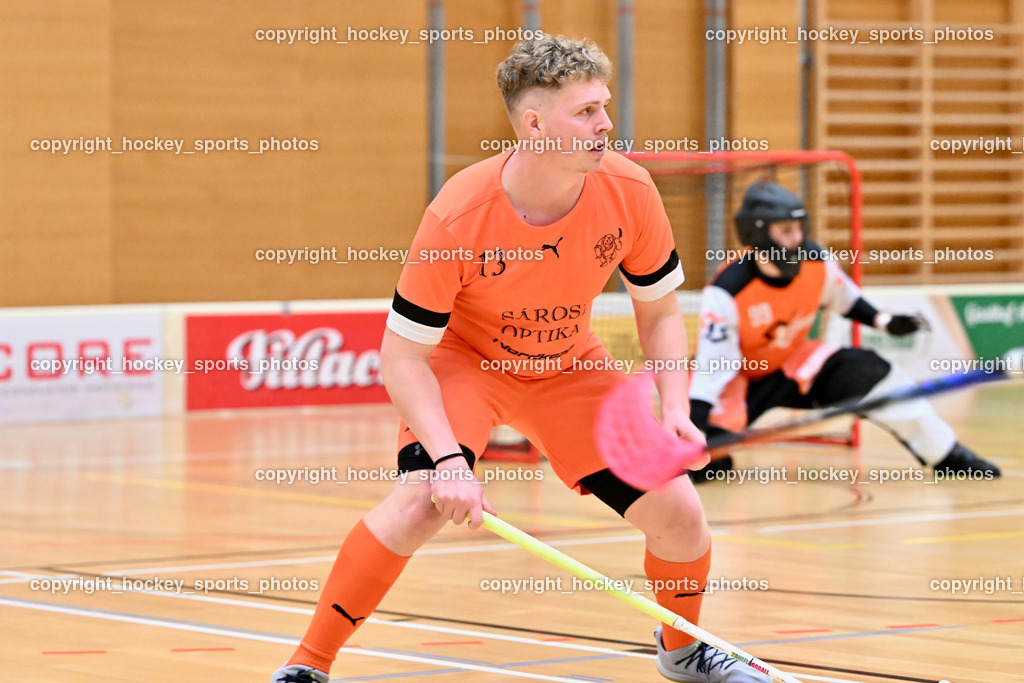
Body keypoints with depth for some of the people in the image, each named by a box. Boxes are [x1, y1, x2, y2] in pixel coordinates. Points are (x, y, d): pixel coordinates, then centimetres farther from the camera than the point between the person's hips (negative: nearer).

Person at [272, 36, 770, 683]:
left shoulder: (629, 191, -21)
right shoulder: (457, 216, -32)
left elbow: (660, 312, -5)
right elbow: (402, 355, -24)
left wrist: (677, 411, -20)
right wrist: (447, 458, -37)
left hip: (570, 365, 4)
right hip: (463, 360, -4)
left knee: (679, 514, -5)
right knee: (425, 498, -30)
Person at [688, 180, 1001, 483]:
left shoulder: (817, 263, -16)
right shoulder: (726, 292, -32)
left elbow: (842, 297, 9)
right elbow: (711, 365, -34)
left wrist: (883, 321, -1)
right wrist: (693, 428, -41)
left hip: (791, 362, 5)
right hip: (734, 375, -5)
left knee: (864, 372, -15)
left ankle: (945, 454, -4)